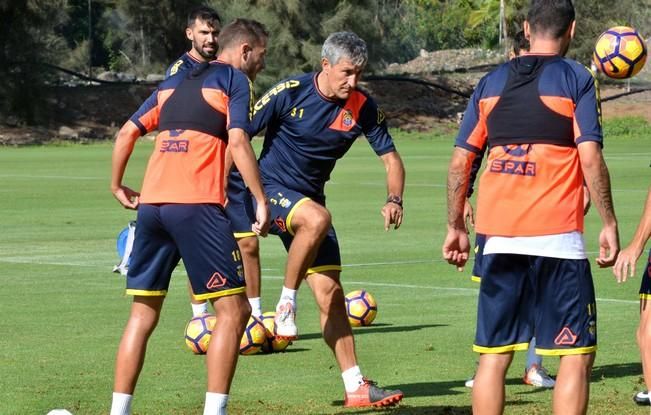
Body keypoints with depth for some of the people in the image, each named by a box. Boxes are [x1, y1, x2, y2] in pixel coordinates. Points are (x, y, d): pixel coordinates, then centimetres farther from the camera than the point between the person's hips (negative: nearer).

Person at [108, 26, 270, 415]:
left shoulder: (173, 83, 22)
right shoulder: (235, 81, 4)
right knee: (234, 310, 0)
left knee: (143, 313, 13)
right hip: (197, 204, -6)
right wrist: (261, 201, -9)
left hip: (151, 203, 7)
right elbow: (238, 140, -9)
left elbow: (126, 132, 20)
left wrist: (118, 185, 31)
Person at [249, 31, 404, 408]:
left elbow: (391, 158, 3)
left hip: (310, 202, 5)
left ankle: (356, 387, 2)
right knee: (317, 218, -38)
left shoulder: (363, 107, -3)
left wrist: (395, 199, -16)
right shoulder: (290, 93, -15)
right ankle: (286, 303, -19)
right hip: (271, 191, -4)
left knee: (330, 292, -2)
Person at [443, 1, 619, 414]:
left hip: (500, 238, 4)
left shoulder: (492, 82, 12)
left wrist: (456, 227, 18)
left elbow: (460, 161, 10)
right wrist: (609, 223, -3)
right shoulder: (576, 78, 0)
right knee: (577, 356, 1)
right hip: (557, 239, -4)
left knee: (494, 356, 9)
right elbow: (590, 157, -10)